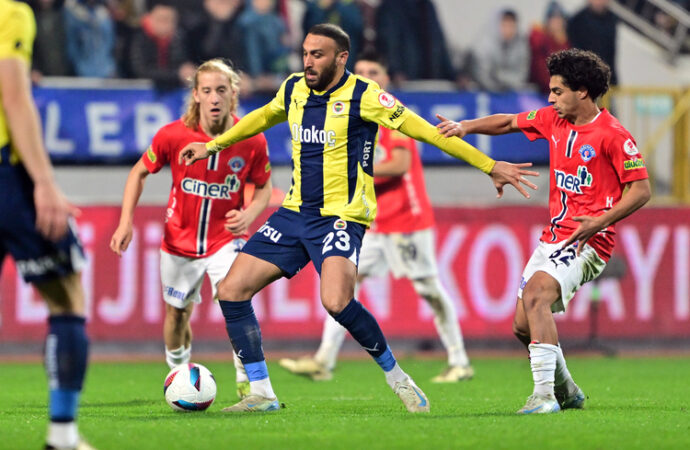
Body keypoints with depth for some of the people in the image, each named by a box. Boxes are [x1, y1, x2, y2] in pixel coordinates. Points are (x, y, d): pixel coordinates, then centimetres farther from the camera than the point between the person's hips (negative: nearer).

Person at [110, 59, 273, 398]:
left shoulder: (251, 141, -15)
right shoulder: (173, 135, -16)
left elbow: (264, 186, 1)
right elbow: (140, 172, 0)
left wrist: (249, 214, -20)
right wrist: (126, 221, -8)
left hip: (226, 238, -1)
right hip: (179, 240, 1)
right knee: (177, 313, 14)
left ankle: (247, 382, -13)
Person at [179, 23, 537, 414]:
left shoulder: (364, 96, -11)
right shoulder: (294, 90, 7)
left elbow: (427, 131, -9)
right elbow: (264, 117, 29)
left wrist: (491, 166, -9)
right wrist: (214, 146, 36)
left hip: (342, 216, -7)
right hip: (294, 212, 7)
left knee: (337, 302, -30)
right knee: (232, 290, -4)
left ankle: (396, 377, -8)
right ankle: (261, 394, 6)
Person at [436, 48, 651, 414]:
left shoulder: (612, 135, -11)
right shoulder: (553, 119, 10)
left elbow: (641, 190, -11)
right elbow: (508, 123, 22)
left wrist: (599, 222, -20)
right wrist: (466, 126, 6)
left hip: (587, 241, -8)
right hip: (553, 237, 8)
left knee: (535, 295, -30)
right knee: (523, 326, 5)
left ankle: (544, 394, -32)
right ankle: (567, 391, 28)